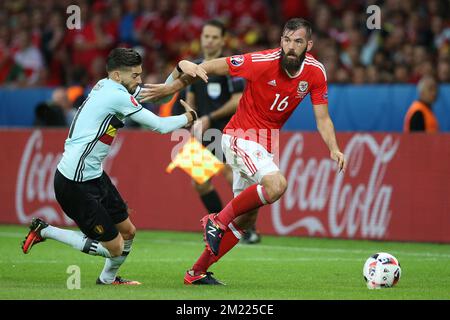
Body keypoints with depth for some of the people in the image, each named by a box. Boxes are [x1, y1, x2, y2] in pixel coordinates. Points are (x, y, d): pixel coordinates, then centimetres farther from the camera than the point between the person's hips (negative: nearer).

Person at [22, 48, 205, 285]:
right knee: (115, 248, -2)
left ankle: (108, 278, 38)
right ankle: (45, 231, 4)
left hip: (94, 175, 10)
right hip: (75, 183, -10)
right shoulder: (116, 96, -19)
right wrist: (189, 117, 5)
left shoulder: (106, 87, 9)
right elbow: (160, 126, -13)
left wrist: (180, 68, 1)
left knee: (128, 232, 16)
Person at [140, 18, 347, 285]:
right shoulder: (262, 62, -22)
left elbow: (322, 118, 0)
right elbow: (211, 67, -12)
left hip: (265, 146, 7)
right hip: (240, 137, -7)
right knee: (276, 185, -31)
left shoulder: (316, 72, -6)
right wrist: (170, 88, -7)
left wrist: (334, 149, -19)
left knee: (246, 219, 10)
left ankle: (198, 272, 21)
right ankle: (218, 221, -12)